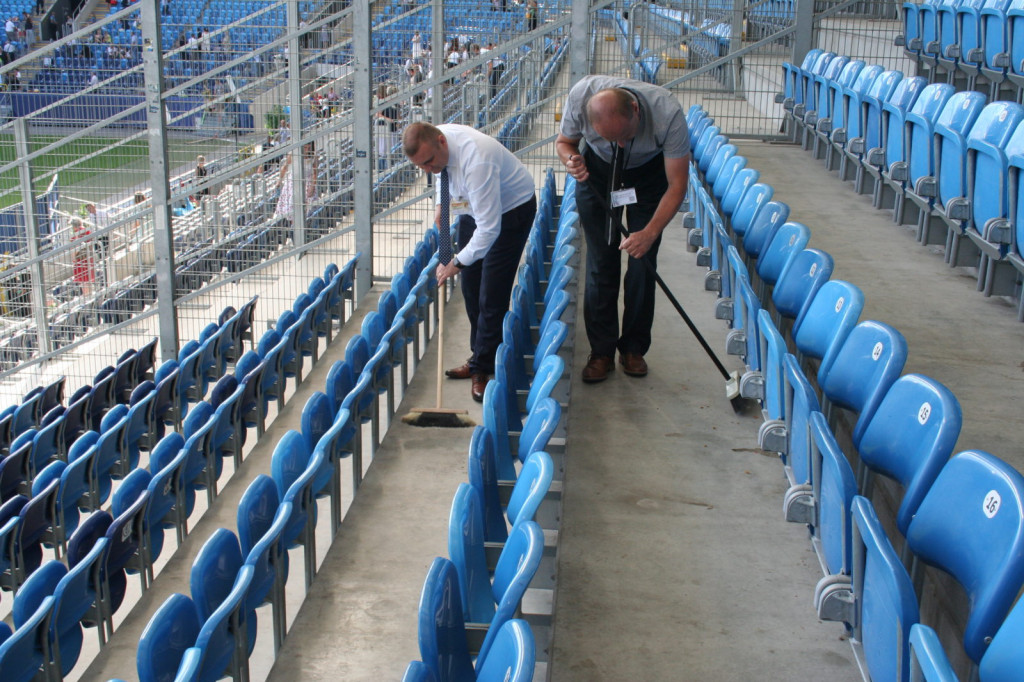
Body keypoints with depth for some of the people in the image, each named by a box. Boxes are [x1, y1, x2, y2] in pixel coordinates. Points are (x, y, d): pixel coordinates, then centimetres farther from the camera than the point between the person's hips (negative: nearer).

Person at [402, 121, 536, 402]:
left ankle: (482, 368, 2)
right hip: (473, 208, 8)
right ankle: (479, 359, 26)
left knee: (491, 296, -10)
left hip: (510, 209, -8)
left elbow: (489, 228, -38)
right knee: (470, 289, 12)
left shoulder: (476, 160, -40)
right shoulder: (431, 142, -15)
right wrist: (441, 203, 2)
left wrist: (457, 262, -33)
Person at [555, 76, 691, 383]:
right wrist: (570, 159, -35)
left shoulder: (667, 112, -37)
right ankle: (601, 350, 9)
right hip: (598, 169, 1)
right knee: (600, 261, -1)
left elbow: (677, 184, -28)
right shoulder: (579, 97, -33)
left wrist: (650, 233, -40)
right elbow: (564, 141, -10)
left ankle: (634, 348, 12)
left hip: (649, 171, -1)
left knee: (643, 261, -3)